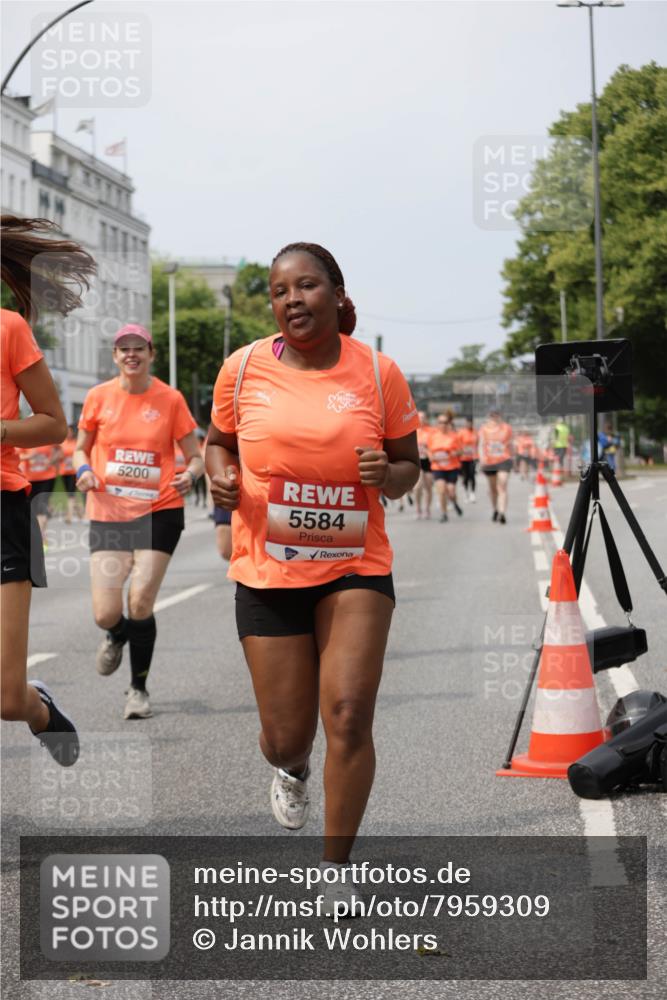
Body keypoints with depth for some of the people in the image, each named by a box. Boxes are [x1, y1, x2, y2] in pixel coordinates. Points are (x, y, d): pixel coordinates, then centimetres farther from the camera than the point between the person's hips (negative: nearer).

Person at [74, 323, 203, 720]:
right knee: (106, 614, -6)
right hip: (108, 513, 1)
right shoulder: (99, 397, 3)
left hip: (159, 511, -1)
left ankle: (139, 688, 14)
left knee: (141, 603, -8)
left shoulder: (170, 399, -1)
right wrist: (84, 470, -7)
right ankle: (117, 636, 34)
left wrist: (190, 475, -18)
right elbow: (81, 449, 15)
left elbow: (195, 456, 5)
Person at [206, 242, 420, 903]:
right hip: (267, 574, 1)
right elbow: (217, 441, 13)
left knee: (348, 716, -13)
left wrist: (389, 474, -17)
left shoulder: (378, 372, -4)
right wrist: (220, 476, -8)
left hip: (356, 569, -1)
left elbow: (408, 466, 6)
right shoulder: (243, 368, -3)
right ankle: (291, 768, 47)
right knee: (285, 735, 5)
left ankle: (336, 867, 6)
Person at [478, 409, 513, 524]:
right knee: (492, 488, 17)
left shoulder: (506, 428, 2)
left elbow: (510, 445, 13)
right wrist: (482, 457, -16)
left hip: (504, 460, -2)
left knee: (502, 487, -16)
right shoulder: (484, 429, 3)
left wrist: (510, 458, 19)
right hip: (489, 462, 2)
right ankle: (495, 509, 38)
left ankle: (502, 513, -24)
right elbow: (481, 444, 0)